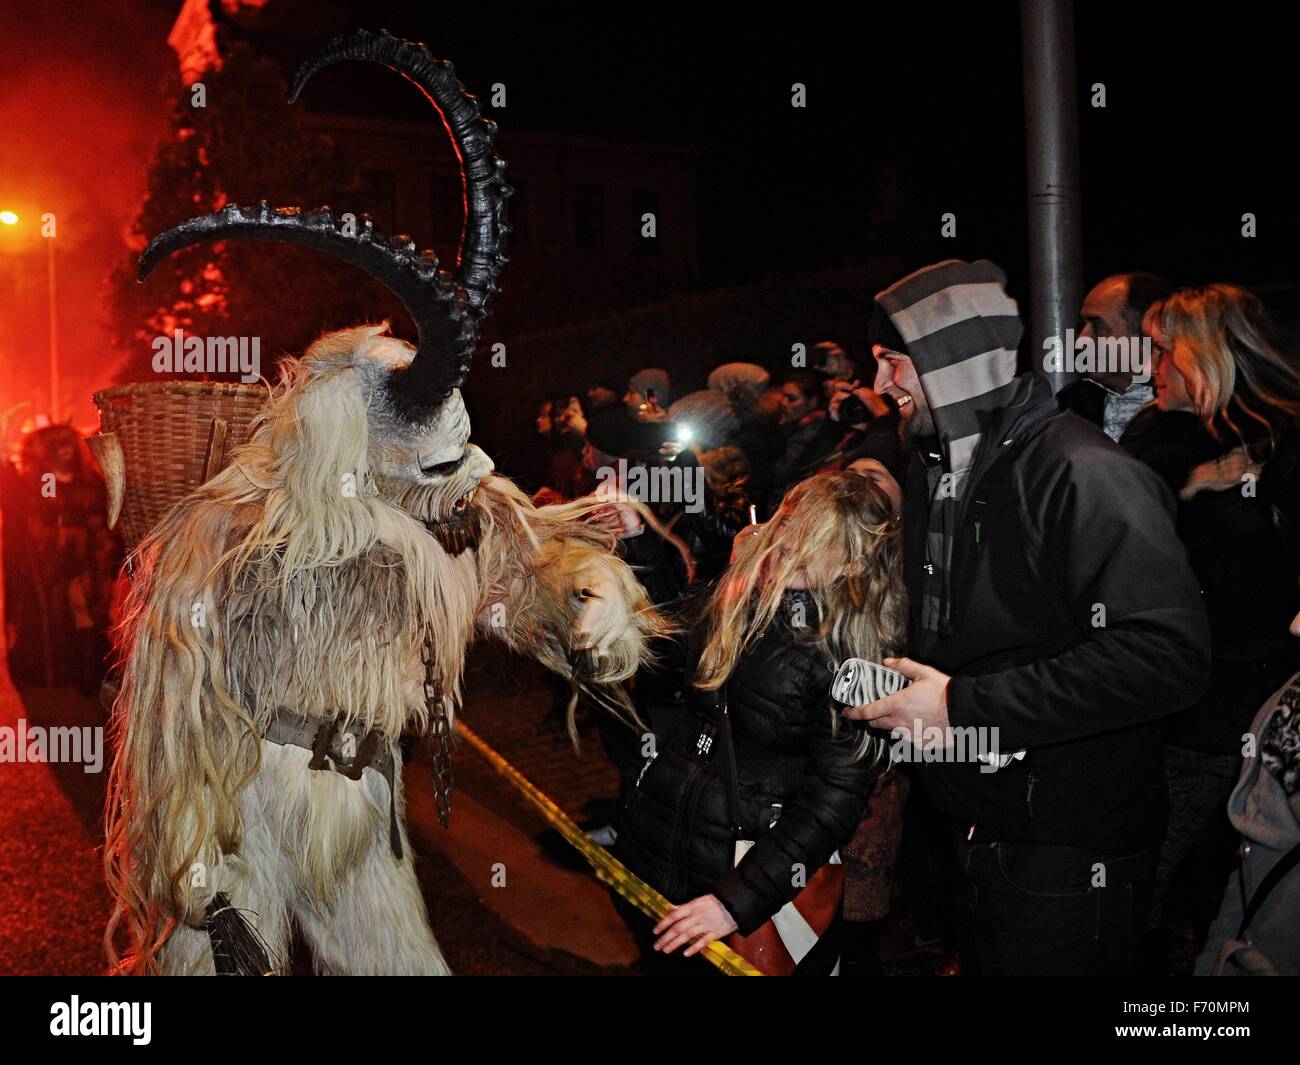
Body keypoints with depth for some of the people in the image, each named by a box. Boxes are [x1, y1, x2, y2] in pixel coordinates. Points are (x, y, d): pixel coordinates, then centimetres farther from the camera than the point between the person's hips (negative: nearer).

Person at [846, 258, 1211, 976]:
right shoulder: (934, 471, 10)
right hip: (976, 829, 8)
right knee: (981, 964, 20)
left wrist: (964, 707, -26)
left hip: (1069, 852, -8)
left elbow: (1167, 657, -30)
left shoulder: (1082, 472, -19)